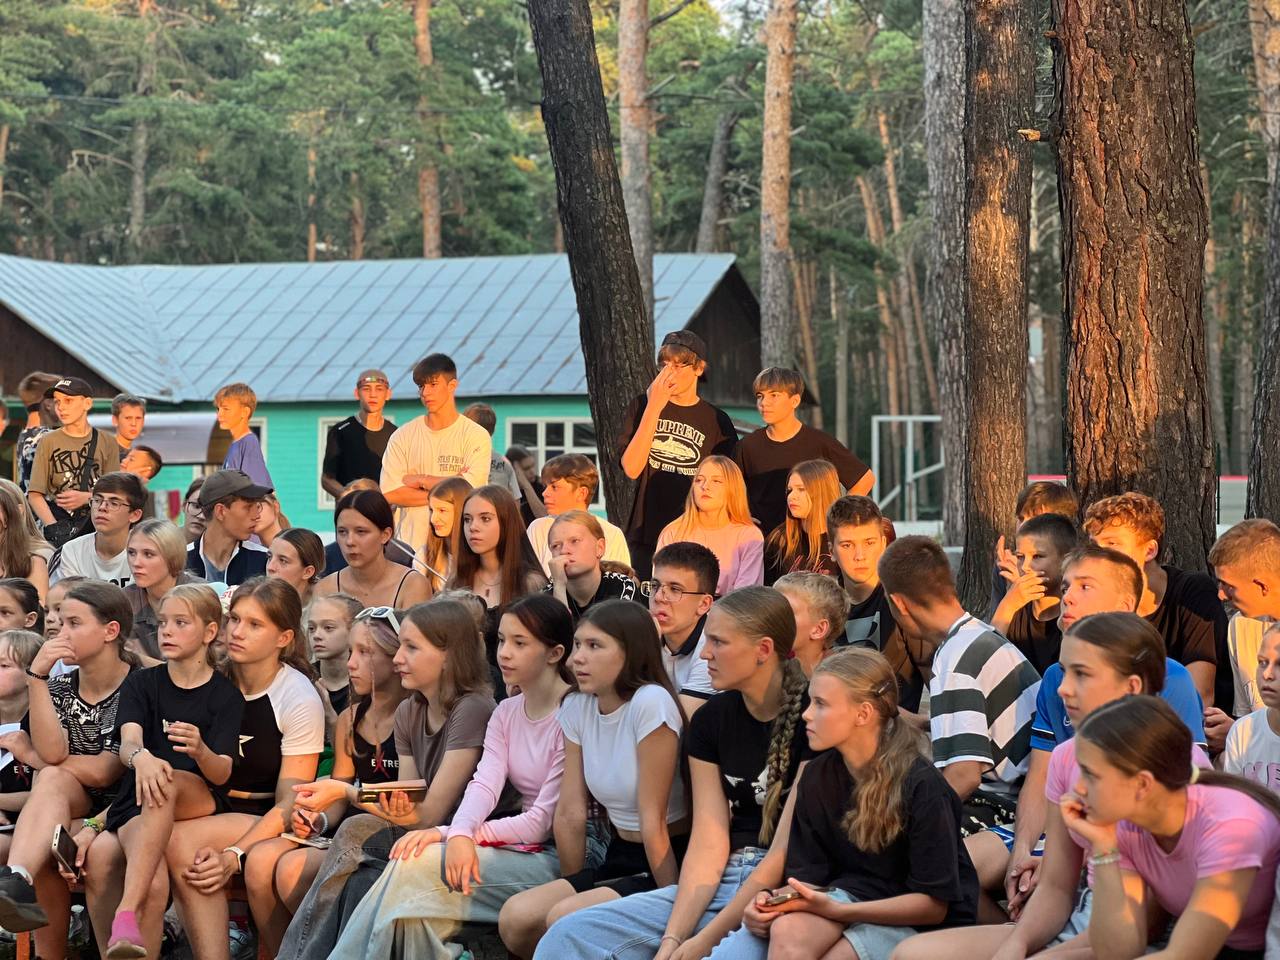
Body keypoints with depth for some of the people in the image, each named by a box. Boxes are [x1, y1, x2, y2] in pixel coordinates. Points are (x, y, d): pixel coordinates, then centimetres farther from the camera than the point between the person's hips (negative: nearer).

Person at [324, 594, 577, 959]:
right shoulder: (506, 713, 13)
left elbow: (545, 822, -15)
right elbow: (485, 784, -3)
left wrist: (446, 833, -15)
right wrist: (460, 835, -26)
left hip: (562, 856, -7)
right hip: (518, 846, 7)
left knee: (420, 865, -22)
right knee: (412, 861, -18)